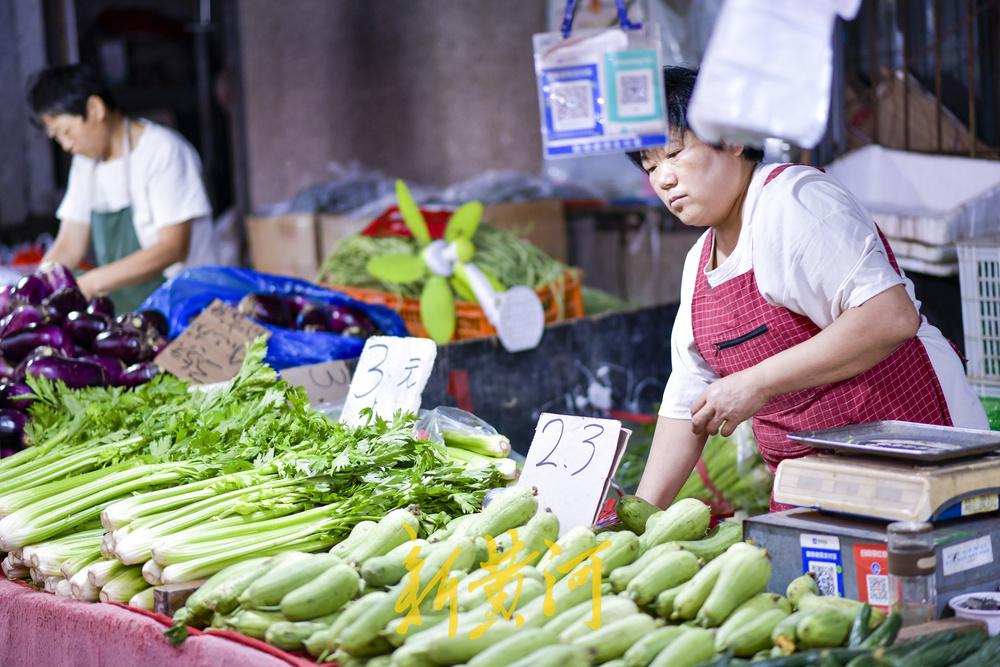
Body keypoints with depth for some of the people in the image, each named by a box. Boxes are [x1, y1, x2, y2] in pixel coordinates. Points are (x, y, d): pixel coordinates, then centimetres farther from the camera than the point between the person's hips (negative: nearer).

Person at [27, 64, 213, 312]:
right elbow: (69, 246, 16)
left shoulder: (163, 151, -9)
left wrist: (91, 283, -21)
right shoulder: (86, 162, 15)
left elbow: (174, 248, -17)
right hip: (121, 320, 8)